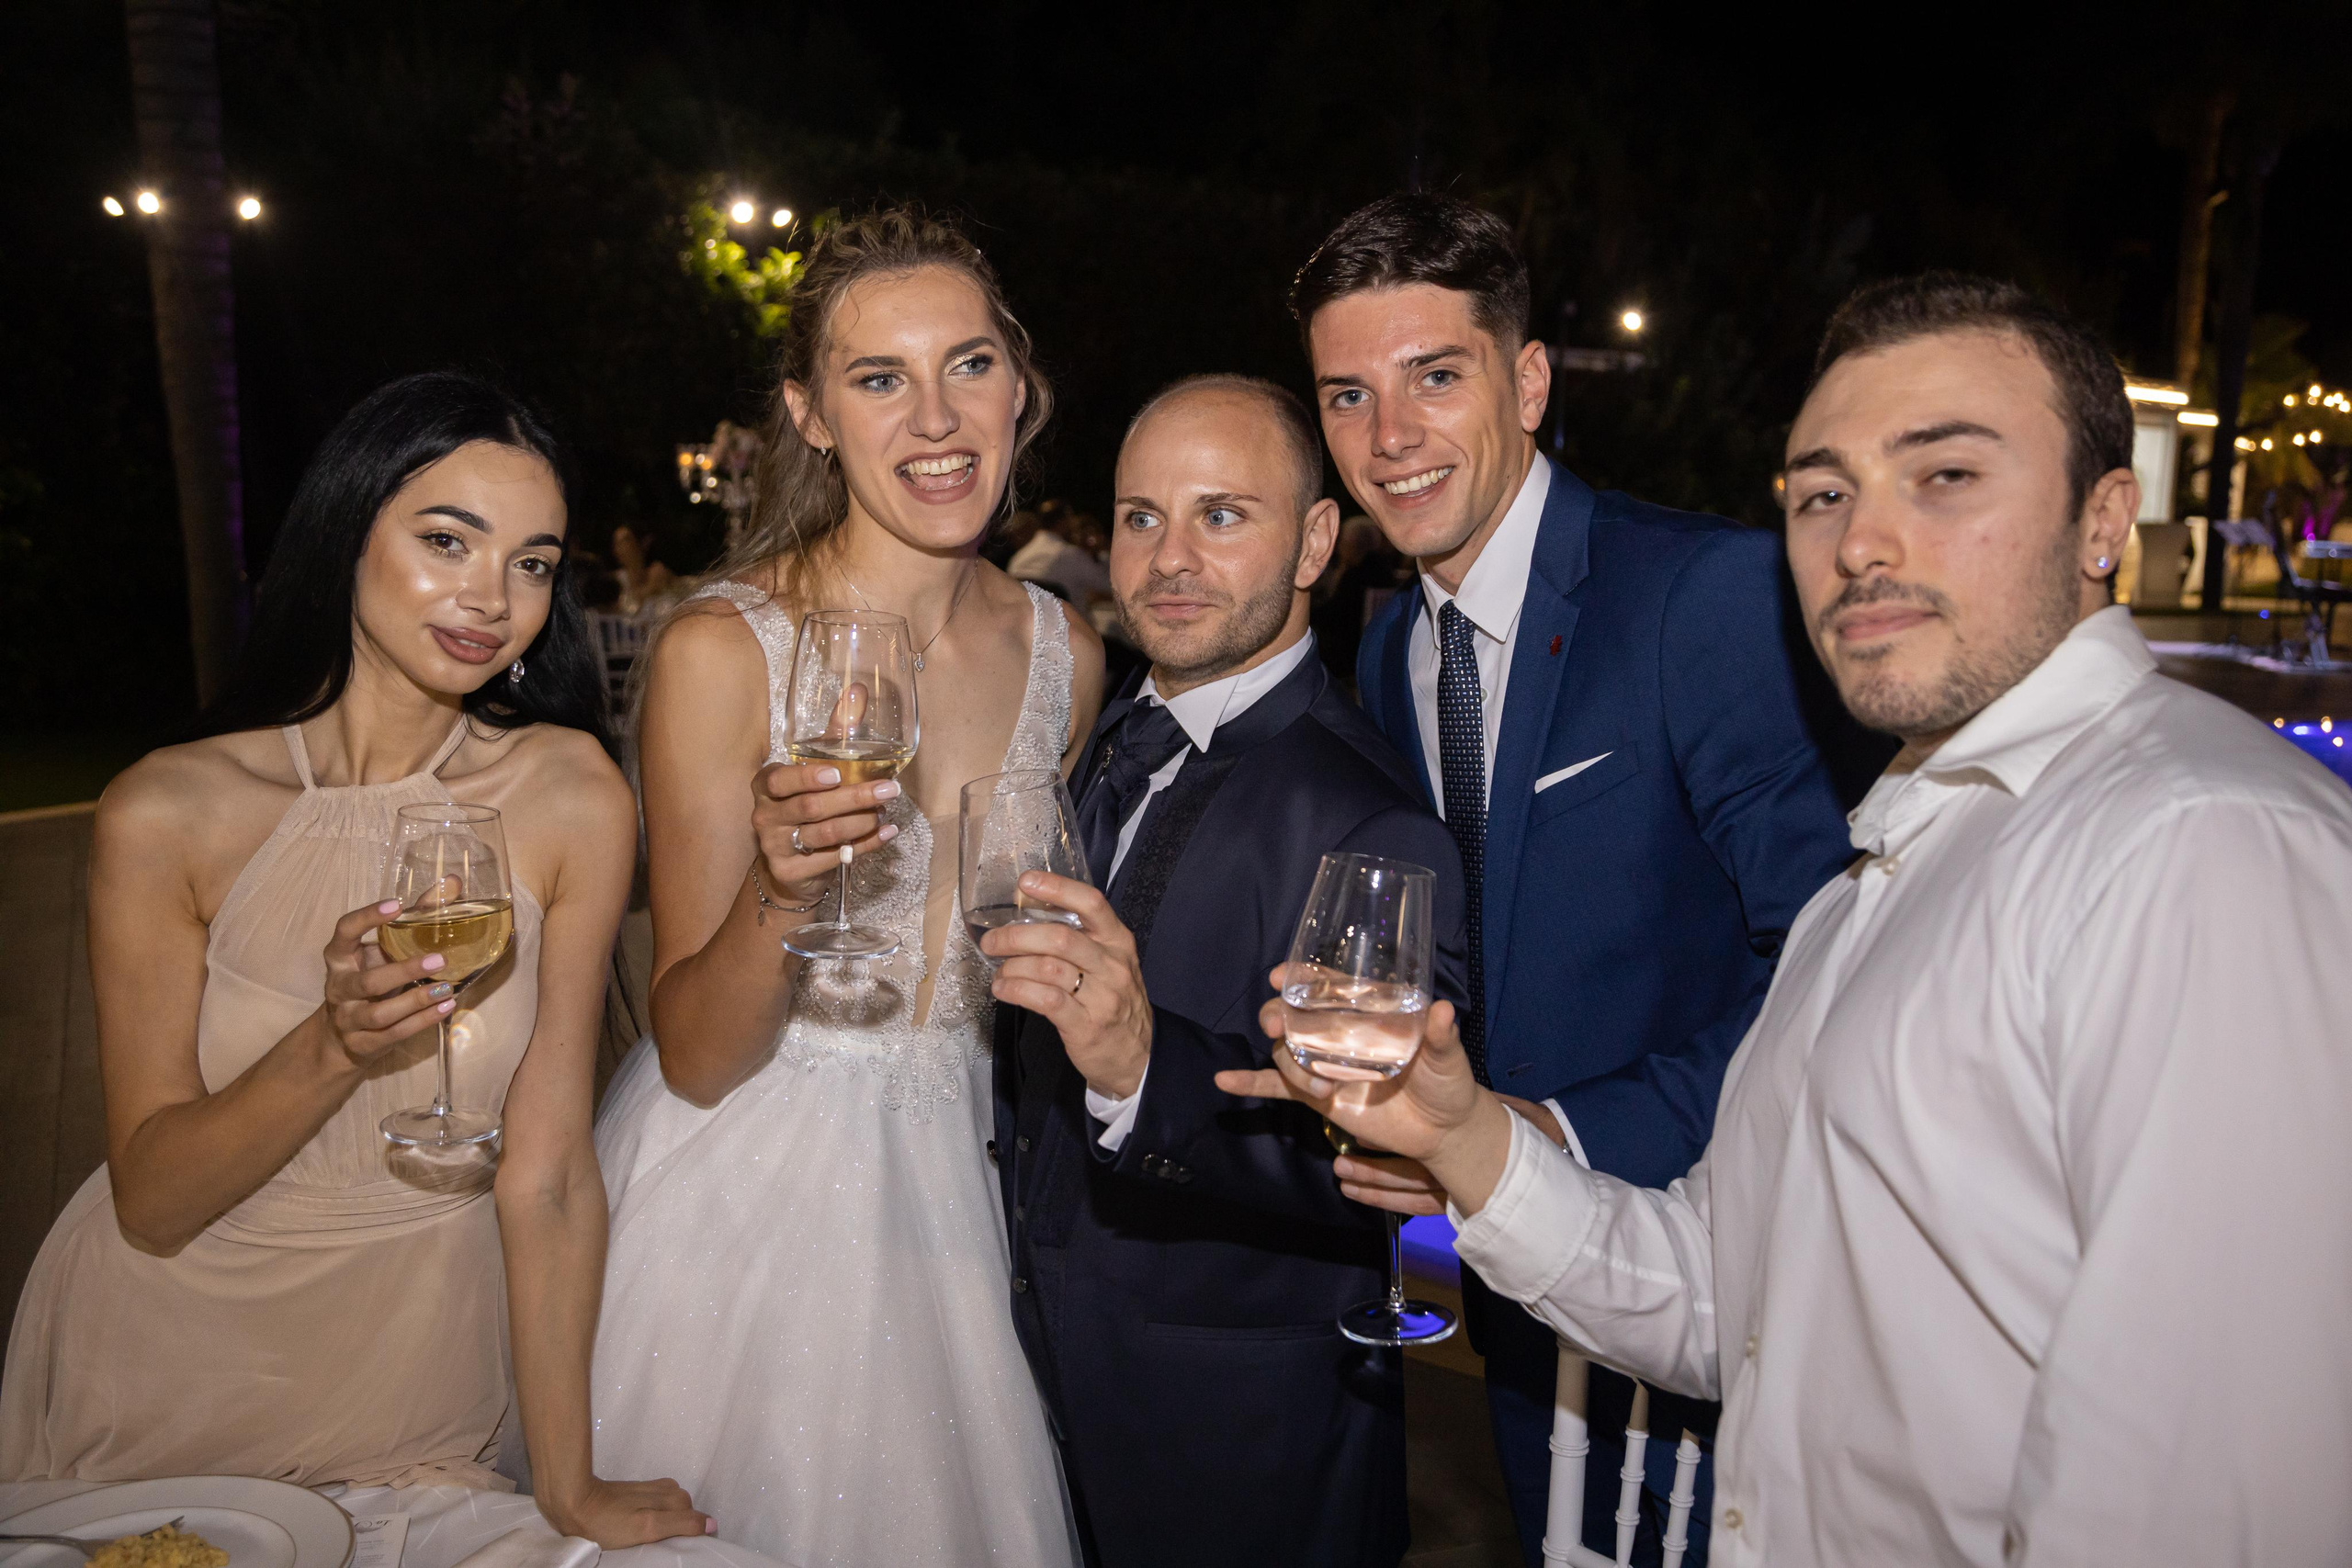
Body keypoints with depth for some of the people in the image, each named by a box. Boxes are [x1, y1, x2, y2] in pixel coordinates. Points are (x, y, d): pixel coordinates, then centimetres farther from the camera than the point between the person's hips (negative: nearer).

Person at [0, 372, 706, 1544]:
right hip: (169, 1356, 0)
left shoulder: (568, 798, -17)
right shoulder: (168, 813, -16)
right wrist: (332, 1047, -32)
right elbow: (150, 1202, -14)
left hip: (417, 1357, 0)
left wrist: (569, 1485, -14)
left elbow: (546, 1173, -15)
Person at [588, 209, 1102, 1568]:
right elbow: (695, 1057, -15)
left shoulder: (1064, 650, -2)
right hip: (748, 1189, -4)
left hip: (953, 1188, 4)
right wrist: (778, 893, -31)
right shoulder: (722, 649, -16)